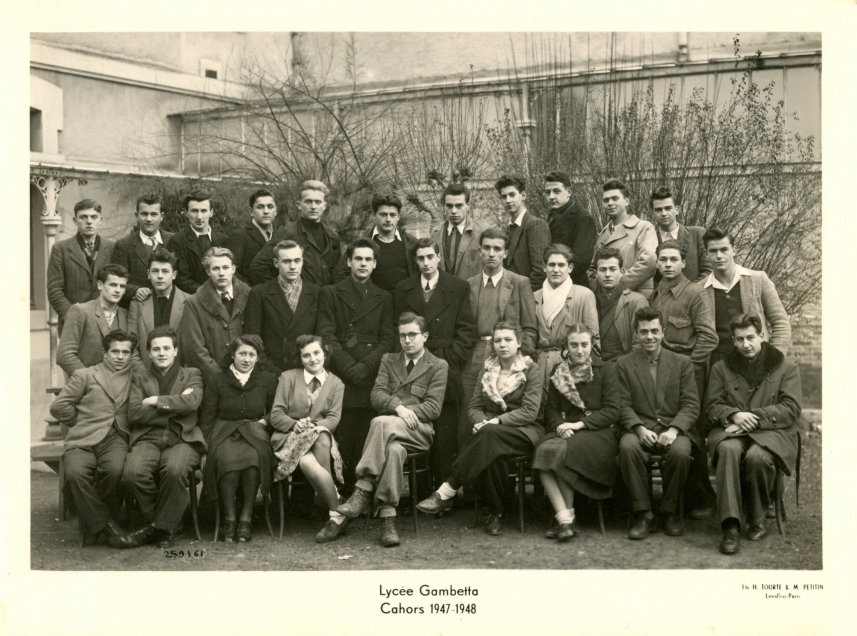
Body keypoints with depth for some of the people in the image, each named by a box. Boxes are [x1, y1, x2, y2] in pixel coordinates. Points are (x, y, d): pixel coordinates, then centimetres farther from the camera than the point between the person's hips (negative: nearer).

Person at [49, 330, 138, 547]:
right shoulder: (85, 375, 16)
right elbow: (58, 406, 11)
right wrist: (82, 422, 13)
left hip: (116, 439, 1)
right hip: (82, 441, 0)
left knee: (115, 470, -34)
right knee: (76, 472, -33)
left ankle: (96, 527, -11)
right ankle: (104, 527, -20)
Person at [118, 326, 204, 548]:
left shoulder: (192, 375, 19)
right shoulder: (139, 378, 21)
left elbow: (192, 402, -4)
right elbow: (134, 414, 3)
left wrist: (157, 401, 0)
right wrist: (174, 406, -1)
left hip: (183, 439, -2)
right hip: (149, 439, 2)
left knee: (175, 470, -36)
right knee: (132, 473, -30)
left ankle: (162, 526, -12)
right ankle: (161, 522, -4)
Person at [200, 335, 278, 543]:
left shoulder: (268, 380, 15)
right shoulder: (215, 380, 11)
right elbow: (206, 419, 9)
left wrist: (263, 421, 2)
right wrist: (208, 447, -4)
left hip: (254, 432, 1)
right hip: (224, 432, 0)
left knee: (253, 458, -35)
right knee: (228, 459, -35)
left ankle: (246, 518, -26)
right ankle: (229, 518, -25)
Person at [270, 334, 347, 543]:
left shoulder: (336, 384, 15)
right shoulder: (288, 377, 11)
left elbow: (334, 418, 3)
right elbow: (276, 415, 3)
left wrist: (316, 426, -18)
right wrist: (295, 424, -17)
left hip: (321, 437, 1)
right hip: (289, 438, -1)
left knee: (323, 438, -38)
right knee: (308, 463, -36)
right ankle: (338, 516, -25)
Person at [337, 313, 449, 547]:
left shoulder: (438, 366, 12)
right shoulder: (388, 360, 23)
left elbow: (433, 408, 0)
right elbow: (377, 396, 7)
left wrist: (406, 412, -13)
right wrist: (398, 407, -14)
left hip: (419, 430, -2)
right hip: (388, 430, 3)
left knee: (382, 423, -36)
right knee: (394, 449, -36)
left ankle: (363, 491, -36)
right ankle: (387, 518, -39)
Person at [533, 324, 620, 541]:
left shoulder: (606, 370, 6)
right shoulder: (558, 371, 16)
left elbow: (612, 411, -2)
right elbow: (550, 408, 14)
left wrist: (580, 424, -13)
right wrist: (560, 425, -9)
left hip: (596, 433, -3)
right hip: (563, 431, 3)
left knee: (562, 452, -34)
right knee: (544, 450, -31)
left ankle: (566, 517, -22)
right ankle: (563, 517, -34)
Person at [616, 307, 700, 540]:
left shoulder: (682, 363, 11)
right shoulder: (624, 364, 10)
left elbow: (691, 404, 3)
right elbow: (623, 405, 2)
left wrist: (674, 429, -15)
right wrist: (639, 428, -16)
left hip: (673, 430, 0)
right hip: (639, 429, 0)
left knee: (680, 452, -33)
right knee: (627, 447, -34)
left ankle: (671, 512, -8)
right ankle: (643, 513, -19)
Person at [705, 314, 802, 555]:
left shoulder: (786, 367, 10)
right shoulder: (721, 368, 16)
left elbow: (791, 409, 0)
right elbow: (712, 406, 10)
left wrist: (753, 417, -12)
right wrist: (735, 415, -13)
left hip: (772, 433, -1)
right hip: (731, 431, 2)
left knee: (757, 456, -36)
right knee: (728, 449, -35)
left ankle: (757, 520, -11)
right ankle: (730, 525, -37)